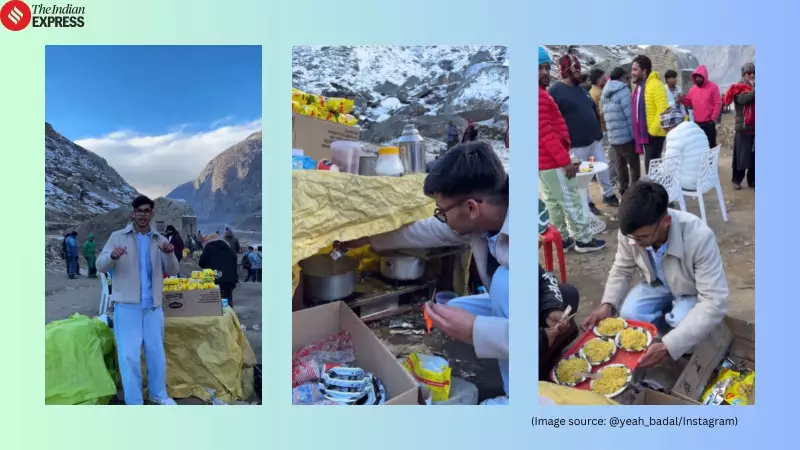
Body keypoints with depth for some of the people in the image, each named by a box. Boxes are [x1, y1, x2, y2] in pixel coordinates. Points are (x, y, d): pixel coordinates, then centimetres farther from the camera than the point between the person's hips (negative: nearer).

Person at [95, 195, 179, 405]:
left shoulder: (160, 240, 7)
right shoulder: (118, 236, -1)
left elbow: (172, 271, 3)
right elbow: (100, 266, -6)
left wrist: (170, 254, -18)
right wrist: (112, 256, -29)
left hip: (153, 306, 3)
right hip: (127, 305, -3)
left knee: (157, 353, 13)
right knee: (129, 355, -1)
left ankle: (158, 394, 30)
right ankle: (133, 402, 11)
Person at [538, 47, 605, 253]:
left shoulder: (541, 94, 15)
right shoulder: (539, 95, -19)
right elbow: (546, 133, -25)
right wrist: (565, 160, -23)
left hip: (545, 160, 10)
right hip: (552, 161, -10)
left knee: (554, 203, 13)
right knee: (571, 201, -1)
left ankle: (563, 238, 21)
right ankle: (583, 239, 8)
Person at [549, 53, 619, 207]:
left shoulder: (580, 88, 14)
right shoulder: (555, 91, -11)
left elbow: (593, 110, 23)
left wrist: (599, 130, 19)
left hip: (595, 139, 7)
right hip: (577, 143, -7)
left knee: (603, 168, 13)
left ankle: (609, 194, 29)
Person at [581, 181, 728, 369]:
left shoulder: (699, 237, -38)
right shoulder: (632, 231, -25)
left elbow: (714, 303, -37)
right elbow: (621, 270, -5)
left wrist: (667, 346, -46)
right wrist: (607, 304, -26)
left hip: (693, 292, -3)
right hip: (658, 285, 3)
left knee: (685, 330, -31)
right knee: (628, 315, -24)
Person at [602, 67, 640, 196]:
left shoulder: (605, 94, 14)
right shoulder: (623, 91, -9)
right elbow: (629, 115, -14)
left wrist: (609, 131, 15)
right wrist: (635, 134, -10)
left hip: (612, 137, 7)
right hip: (626, 136, -7)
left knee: (620, 166, 13)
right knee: (634, 165, 0)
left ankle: (624, 193, 17)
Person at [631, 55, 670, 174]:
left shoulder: (655, 85, -14)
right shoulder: (639, 87, 13)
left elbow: (663, 110, -21)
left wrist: (652, 130, -22)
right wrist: (637, 131, 13)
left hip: (654, 134, -9)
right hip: (644, 133, 9)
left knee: (651, 167, -8)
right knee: (651, 166, 15)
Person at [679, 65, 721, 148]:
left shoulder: (713, 87, -5)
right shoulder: (692, 89, 9)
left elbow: (718, 104, -8)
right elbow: (689, 103, 13)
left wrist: (713, 119, -13)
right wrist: (682, 99, -9)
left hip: (709, 123, -5)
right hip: (697, 123, 5)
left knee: (711, 145, 2)